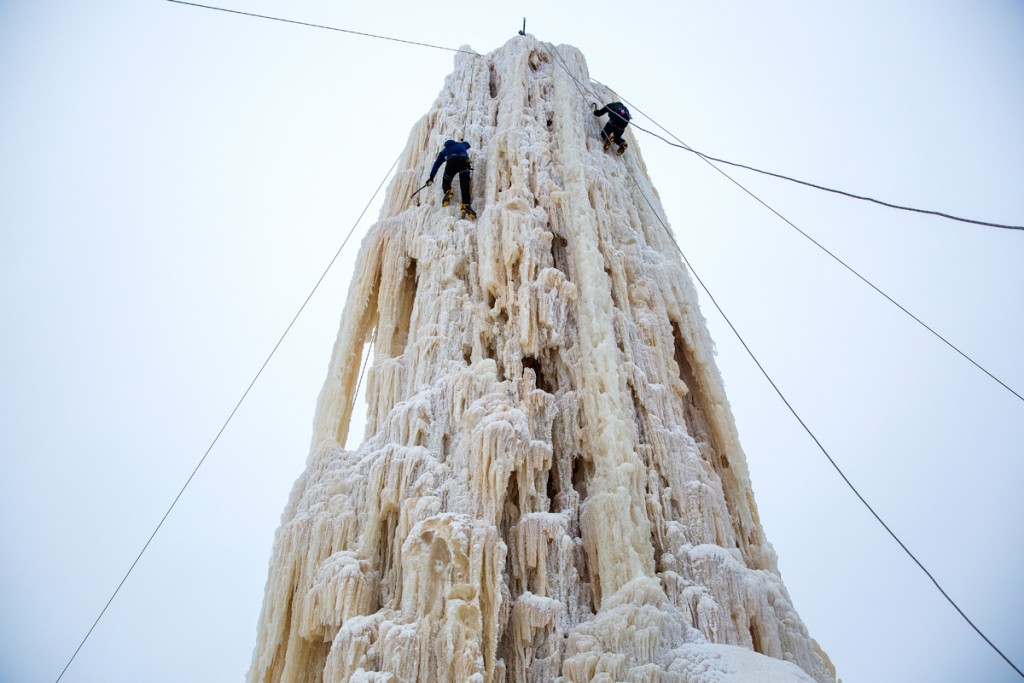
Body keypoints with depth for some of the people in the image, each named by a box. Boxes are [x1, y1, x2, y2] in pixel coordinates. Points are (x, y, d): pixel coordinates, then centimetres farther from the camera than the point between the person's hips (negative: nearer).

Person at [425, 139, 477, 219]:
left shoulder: (444, 150, 34)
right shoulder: (461, 145, 39)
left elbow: (437, 164, 30)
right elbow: (467, 144, 63)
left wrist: (431, 177, 32)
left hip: (451, 162, 0)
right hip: (464, 161, 0)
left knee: (446, 181, 18)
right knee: (464, 185, -13)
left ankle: (447, 192, -16)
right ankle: (466, 204, -34)